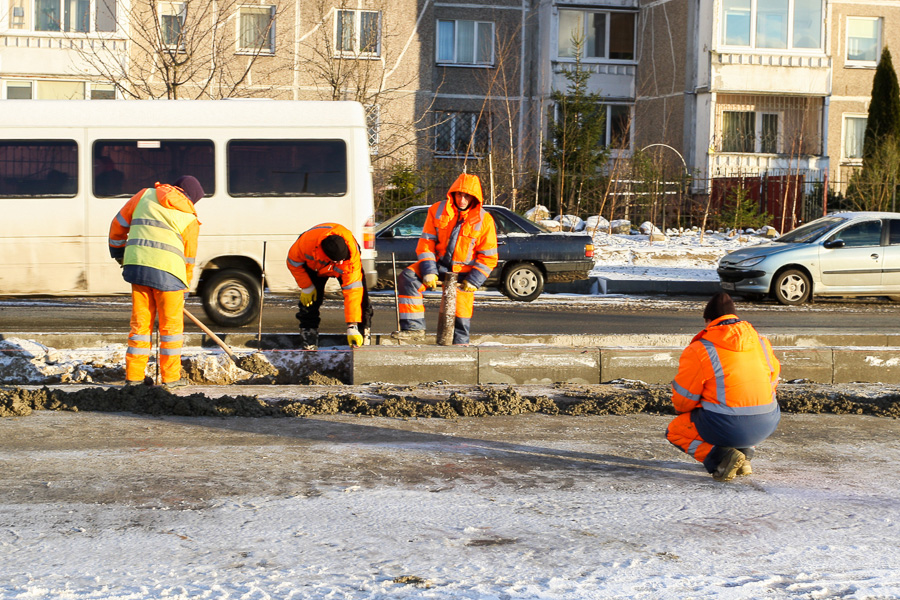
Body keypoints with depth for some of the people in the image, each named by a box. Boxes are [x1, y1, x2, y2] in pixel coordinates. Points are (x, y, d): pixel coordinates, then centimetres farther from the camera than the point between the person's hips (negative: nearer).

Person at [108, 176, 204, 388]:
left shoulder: (145, 195, 16)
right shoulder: (189, 218, 9)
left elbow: (119, 223, 20)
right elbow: (188, 257, 13)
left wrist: (118, 251, 35)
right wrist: (184, 289, 23)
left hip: (136, 265, 3)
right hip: (167, 270, -3)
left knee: (140, 322, 12)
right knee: (171, 325, 9)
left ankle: (134, 376, 14)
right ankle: (170, 377, 12)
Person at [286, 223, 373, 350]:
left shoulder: (352, 255, -43)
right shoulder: (307, 242, -42)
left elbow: (352, 291, -42)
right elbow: (293, 262, -19)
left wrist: (352, 327, -44)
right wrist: (306, 287, -18)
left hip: (342, 270, -1)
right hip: (314, 265, 1)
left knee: (361, 297, -16)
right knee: (309, 302, -15)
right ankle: (308, 343, -4)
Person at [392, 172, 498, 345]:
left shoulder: (484, 220, -9)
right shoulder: (437, 210, -5)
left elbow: (488, 257, -6)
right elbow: (426, 242, -5)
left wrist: (473, 281, -15)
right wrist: (428, 271, -17)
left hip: (463, 270, -1)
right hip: (438, 263, 1)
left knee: (461, 311, -1)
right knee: (408, 277, -23)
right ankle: (414, 328, -22)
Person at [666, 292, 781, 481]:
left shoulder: (698, 351, -8)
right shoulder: (762, 343, 9)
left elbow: (683, 400, -2)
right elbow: (773, 381, 21)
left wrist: (682, 410, 22)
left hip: (727, 427, -6)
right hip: (766, 425, 6)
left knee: (674, 430, 17)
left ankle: (721, 455, -7)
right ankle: (745, 453, 16)